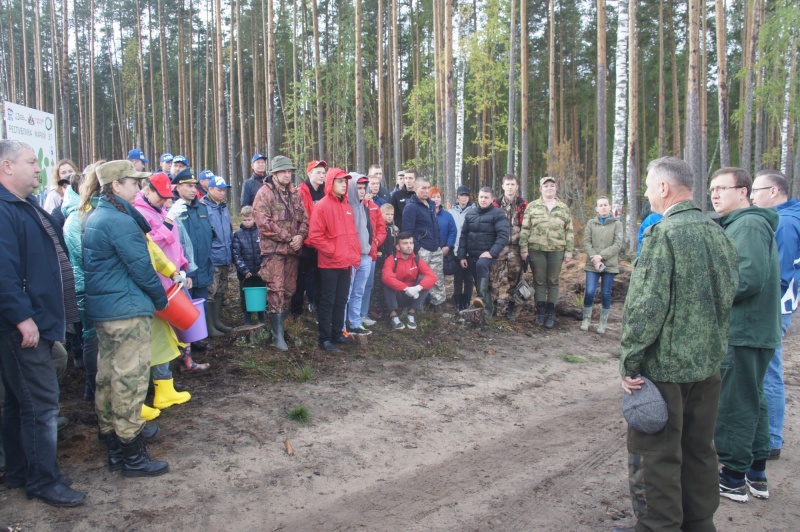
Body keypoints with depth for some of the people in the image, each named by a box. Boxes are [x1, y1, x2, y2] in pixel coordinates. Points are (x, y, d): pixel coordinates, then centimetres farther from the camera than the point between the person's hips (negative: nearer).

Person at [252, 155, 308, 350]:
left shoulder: (294, 194, 15)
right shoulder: (264, 192, -4)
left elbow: (304, 218, 14)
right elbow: (263, 222, -14)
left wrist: (300, 236, -7)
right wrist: (288, 237, -14)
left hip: (292, 249, 6)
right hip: (273, 249, -6)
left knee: (289, 290, 10)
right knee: (276, 290, -9)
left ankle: (279, 326, 23)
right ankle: (278, 335, -8)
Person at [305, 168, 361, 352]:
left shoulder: (347, 206, 13)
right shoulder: (322, 206, -9)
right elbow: (315, 236, -15)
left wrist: (355, 254, 7)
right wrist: (332, 251, -15)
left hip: (346, 263, 7)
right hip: (329, 263, -7)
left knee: (341, 300, 15)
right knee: (327, 302, 0)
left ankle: (337, 333, 26)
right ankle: (324, 339, 8)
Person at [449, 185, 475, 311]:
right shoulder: (451, 212, 4)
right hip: (456, 251, 1)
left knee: (468, 278, 7)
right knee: (457, 278, 7)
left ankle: (467, 304, 16)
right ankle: (458, 304, 15)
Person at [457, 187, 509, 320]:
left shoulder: (498, 214, -6)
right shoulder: (470, 214, 9)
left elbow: (503, 235, -15)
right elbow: (463, 235, 11)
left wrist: (492, 252, -25)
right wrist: (462, 256, 5)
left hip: (488, 254, -6)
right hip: (472, 255, 6)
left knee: (481, 265, -36)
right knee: (478, 283, 9)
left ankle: (482, 297, -41)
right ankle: (487, 308, 22)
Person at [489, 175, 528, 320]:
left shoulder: (523, 205, 4)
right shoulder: (496, 204, 6)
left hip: (516, 247, 0)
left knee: (514, 278, 5)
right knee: (493, 276, -7)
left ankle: (510, 308, 15)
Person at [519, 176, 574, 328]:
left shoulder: (564, 208, 10)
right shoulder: (532, 206, 5)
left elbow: (569, 231, 10)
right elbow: (525, 229, 3)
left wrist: (569, 251, 4)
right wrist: (524, 249, -3)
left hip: (557, 250, 1)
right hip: (537, 249, -1)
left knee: (553, 282, 6)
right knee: (539, 281, 4)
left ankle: (551, 315, 12)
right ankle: (540, 313, 12)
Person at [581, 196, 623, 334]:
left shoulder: (617, 224, 4)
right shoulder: (591, 223, 7)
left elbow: (618, 245, -6)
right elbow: (586, 242, -1)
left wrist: (601, 256, -16)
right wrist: (595, 259, -15)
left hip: (610, 265, 0)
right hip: (592, 265, 0)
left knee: (606, 294, 4)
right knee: (589, 292, -6)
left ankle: (603, 323, 15)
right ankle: (586, 319, 12)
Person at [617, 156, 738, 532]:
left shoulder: (663, 234, -17)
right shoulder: (718, 234, 7)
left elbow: (646, 307, -22)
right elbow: (728, 296, 14)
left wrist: (630, 362, -15)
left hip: (664, 367, -8)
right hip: (708, 364, 8)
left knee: (654, 455, 4)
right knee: (699, 450, 19)